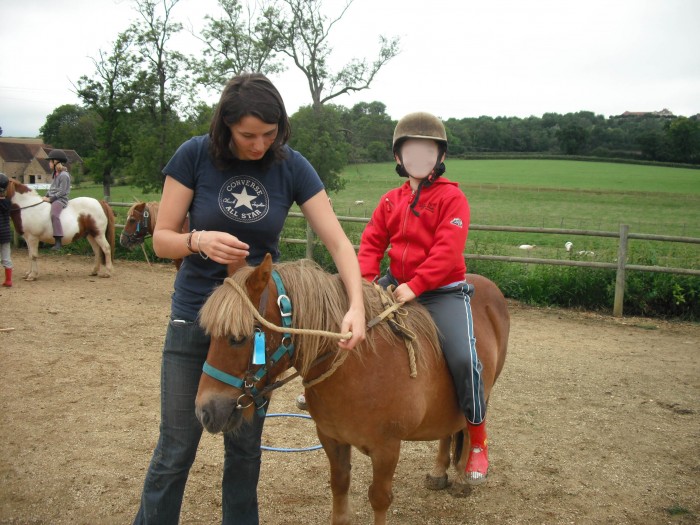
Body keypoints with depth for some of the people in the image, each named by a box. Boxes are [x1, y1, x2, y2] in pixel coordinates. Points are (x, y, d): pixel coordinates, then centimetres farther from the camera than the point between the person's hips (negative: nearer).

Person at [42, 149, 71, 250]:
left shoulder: (64, 175, -12)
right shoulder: (55, 174, 18)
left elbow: (62, 192, -16)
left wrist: (50, 199, -17)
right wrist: (46, 196, 8)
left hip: (60, 199, -11)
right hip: (52, 198, 11)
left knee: (54, 214, -31)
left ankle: (58, 241, -38)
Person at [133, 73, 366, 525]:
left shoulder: (292, 167, -7)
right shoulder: (195, 156, -10)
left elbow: (338, 241, -10)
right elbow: (162, 239, -7)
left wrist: (356, 307, -24)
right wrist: (200, 241, -29)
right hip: (195, 315, -1)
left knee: (245, 446, 14)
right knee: (177, 448, 4)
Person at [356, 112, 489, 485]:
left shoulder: (451, 198, -7)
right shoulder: (391, 201, 10)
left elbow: (448, 250, -18)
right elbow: (372, 242, 6)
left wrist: (415, 286, -26)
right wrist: (366, 279, -12)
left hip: (443, 291, -6)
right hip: (396, 284, 6)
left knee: (463, 358, -21)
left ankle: (477, 440, -1)